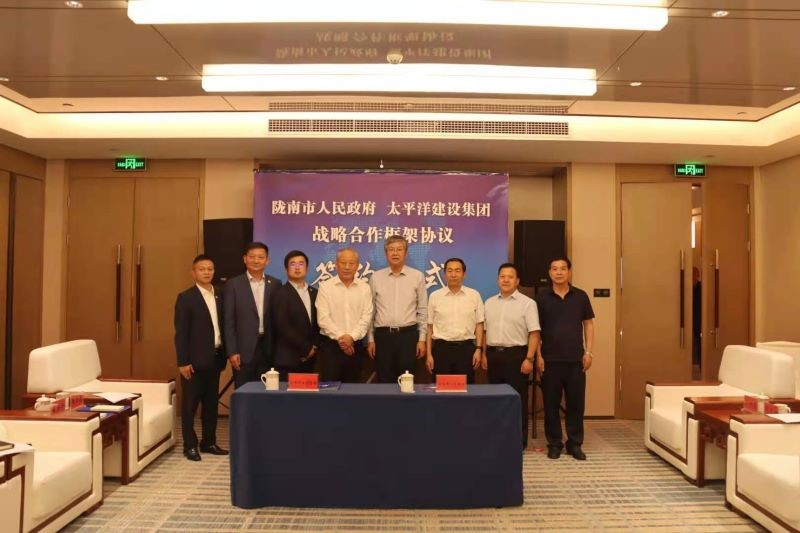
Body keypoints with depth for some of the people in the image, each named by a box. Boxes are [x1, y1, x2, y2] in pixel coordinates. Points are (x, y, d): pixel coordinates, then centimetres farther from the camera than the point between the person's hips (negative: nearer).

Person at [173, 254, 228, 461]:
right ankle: (190, 446, 14)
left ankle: (209, 442, 24)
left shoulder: (219, 296, 10)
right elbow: (181, 333, -10)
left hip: (215, 358, 6)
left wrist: (224, 353, 7)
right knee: (190, 404, 4)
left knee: (211, 403, 13)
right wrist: (183, 361, -14)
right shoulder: (186, 298, -7)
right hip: (195, 360, -6)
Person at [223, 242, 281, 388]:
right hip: (244, 349, -2)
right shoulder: (233, 284, 0)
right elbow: (229, 321, -2)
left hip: (269, 349, 2)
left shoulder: (275, 284, 7)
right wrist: (232, 352, -8)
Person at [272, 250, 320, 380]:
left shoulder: (314, 293, 14)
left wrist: (314, 347, -2)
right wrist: (306, 348, -11)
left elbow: (318, 323, 13)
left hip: (310, 358, 5)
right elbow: (282, 325, -13)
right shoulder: (281, 293, -4)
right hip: (288, 359, -5)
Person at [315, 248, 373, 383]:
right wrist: (340, 337, -14)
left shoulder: (365, 288, 5)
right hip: (330, 344, -2)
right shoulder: (325, 287, -1)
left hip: (355, 345, 2)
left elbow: (366, 317, -1)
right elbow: (323, 318, -7)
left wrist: (351, 337, -14)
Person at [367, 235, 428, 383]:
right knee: (384, 382, 7)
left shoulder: (417, 276, 2)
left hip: (408, 335, -1)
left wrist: (422, 339, 0)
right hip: (383, 335, 1)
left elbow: (423, 310, 3)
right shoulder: (376, 277, 4)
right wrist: (370, 339, 4)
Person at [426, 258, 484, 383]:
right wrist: (429, 354, 2)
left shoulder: (474, 295, 3)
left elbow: (479, 325, 6)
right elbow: (430, 327, 5)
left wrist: (478, 349, -2)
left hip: (466, 348, 0)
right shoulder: (435, 296, 3)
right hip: (441, 348, 0)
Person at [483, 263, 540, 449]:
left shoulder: (527, 303, -4)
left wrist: (529, 359, -14)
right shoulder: (489, 303, 11)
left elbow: (534, 333, -8)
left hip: (516, 354, -4)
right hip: (493, 354, 4)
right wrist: (484, 355, 9)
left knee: (517, 399, 1)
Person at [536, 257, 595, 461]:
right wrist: (538, 355, -4)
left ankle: (575, 444, 19)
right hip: (550, 360, -1)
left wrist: (588, 352, 0)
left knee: (576, 403, 6)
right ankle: (554, 443, 18)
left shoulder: (580, 296, 4)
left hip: (576, 359, 1)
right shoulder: (542, 297, 1)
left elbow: (588, 324, 8)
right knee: (551, 404, 5)